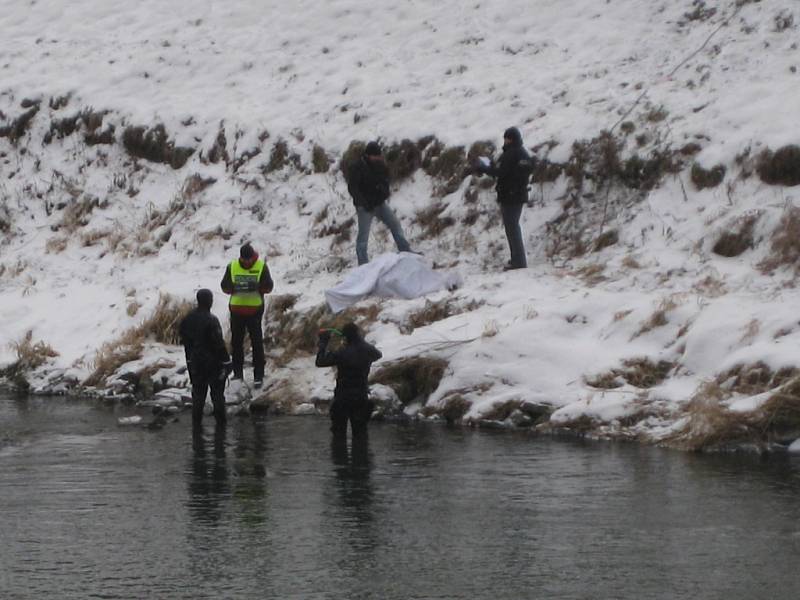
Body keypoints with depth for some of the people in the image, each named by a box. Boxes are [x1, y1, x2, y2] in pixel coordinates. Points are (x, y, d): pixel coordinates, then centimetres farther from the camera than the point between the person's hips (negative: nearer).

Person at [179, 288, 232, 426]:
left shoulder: (188, 319, 1)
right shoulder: (211, 320, -21)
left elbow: (184, 340, 9)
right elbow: (219, 343, -19)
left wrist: (189, 358, 19)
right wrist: (226, 362, -11)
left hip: (195, 362, 6)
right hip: (213, 362, -6)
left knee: (198, 393, 13)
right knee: (217, 394, 6)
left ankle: (196, 420, 14)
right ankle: (220, 421, 9)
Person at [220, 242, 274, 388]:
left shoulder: (261, 266, -6)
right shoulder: (232, 266, 0)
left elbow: (269, 287, -5)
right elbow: (224, 286, 2)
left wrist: (257, 287, -26)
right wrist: (234, 288, -19)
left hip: (255, 309, -3)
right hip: (236, 309, 3)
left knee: (257, 342, -1)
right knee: (236, 342, 9)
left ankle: (258, 375, 3)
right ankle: (237, 372, 20)